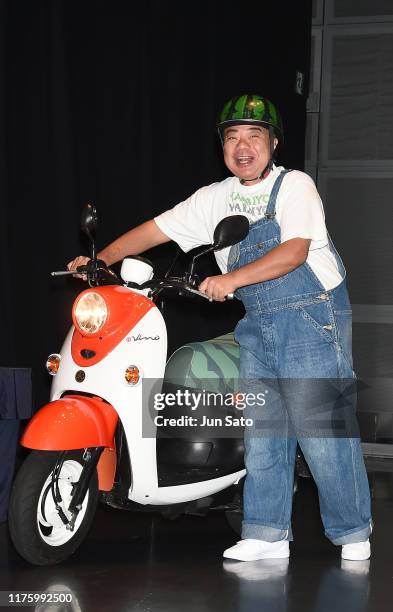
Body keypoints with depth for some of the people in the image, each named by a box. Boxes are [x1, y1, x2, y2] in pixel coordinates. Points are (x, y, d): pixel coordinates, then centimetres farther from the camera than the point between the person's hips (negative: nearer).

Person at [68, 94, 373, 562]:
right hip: (258, 325, 6)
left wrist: (233, 278, -29)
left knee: (320, 430, -6)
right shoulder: (215, 198, 12)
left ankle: (353, 531, 9)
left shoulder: (295, 186, -6)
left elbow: (295, 251, -20)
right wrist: (101, 258, 4)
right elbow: (156, 228, 13)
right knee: (260, 429, 5)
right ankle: (267, 534, 13)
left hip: (311, 317, -6)